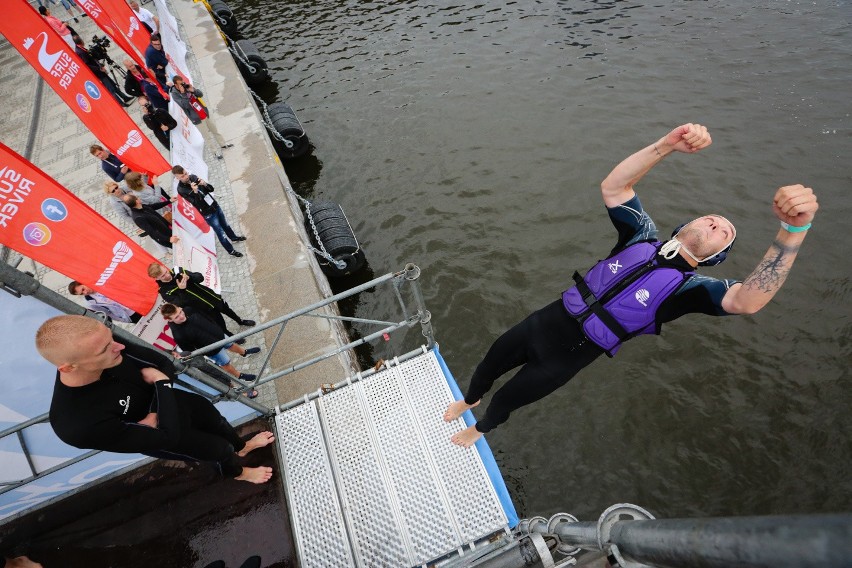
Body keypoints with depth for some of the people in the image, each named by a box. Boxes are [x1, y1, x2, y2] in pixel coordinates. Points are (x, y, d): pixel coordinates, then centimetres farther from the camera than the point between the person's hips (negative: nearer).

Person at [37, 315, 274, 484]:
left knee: (218, 422, 26)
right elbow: (169, 435, -35)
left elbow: (165, 364, -15)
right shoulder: (80, 424, -44)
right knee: (220, 448, 17)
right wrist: (162, 383, -31)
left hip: (175, 402, 4)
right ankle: (237, 472, 56)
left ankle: (241, 447, 62)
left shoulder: (106, 346, -31)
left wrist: (153, 415, -26)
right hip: (168, 434, -4)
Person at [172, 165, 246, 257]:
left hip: (215, 206, 6)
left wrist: (205, 184, -22)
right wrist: (195, 192, -38)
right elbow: (197, 204, -25)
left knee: (225, 225, 26)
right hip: (208, 214, -6)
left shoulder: (193, 177, -5)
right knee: (221, 233, 6)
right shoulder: (181, 189, -20)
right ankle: (231, 251, 22)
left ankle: (234, 237, 51)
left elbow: (211, 189, -1)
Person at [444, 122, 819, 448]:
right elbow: (613, 186, -9)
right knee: (488, 366, 22)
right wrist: (667, 145, -22)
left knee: (506, 399, 13)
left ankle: (481, 428, 49)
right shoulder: (643, 237, -1)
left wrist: (795, 227, -44)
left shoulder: (689, 287, -11)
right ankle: (467, 401, 56)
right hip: (545, 321, 4)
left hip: (568, 356, -3)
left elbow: (748, 299, -32)